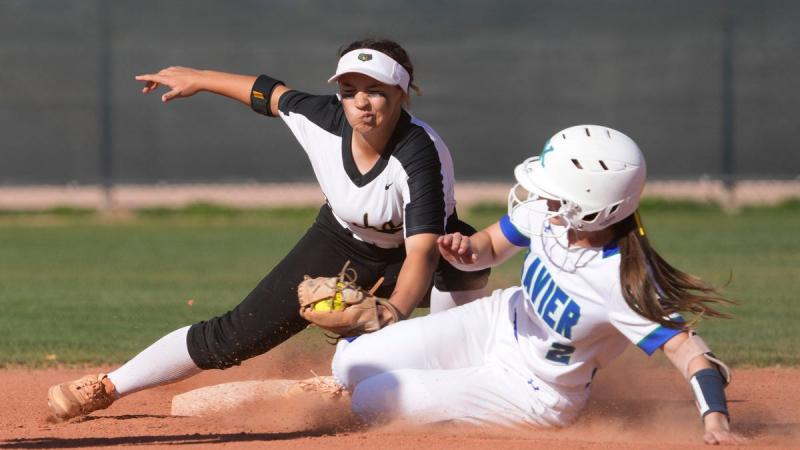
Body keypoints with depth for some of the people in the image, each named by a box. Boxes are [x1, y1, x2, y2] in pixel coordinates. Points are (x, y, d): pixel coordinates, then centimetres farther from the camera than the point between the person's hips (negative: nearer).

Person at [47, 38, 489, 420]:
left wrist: (394, 311, -67)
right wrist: (198, 78, 11)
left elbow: (423, 251, -49)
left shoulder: (422, 154, -38)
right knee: (237, 335, -5)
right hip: (342, 243, 3)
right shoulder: (323, 119, -26)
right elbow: (270, 93, -3)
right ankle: (104, 388, 8)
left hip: (404, 259, -3)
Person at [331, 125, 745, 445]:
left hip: (533, 393, -6)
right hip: (500, 321, 6)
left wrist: (715, 420, -55)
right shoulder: (545, 213, -18)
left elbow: (685, 349, -40)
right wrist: (467, 251, -23)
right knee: (351, 365, 5)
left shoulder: (622, 282, -38)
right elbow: (493, 245, 1)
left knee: (370, 400, -8)